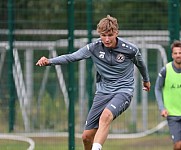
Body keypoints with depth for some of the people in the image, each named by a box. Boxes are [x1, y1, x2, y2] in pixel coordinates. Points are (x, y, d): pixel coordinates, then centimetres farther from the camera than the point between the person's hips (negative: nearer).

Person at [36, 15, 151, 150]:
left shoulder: (130, 49, -9)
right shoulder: (95, 47, -5)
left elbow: (140, 63, 12)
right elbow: (71, 57, -8)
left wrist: (146, 80, 31)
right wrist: (50, 61, -24)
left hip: (123, 91, -4)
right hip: (103, 92, 4)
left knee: (106, 116, -37)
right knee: (87, 136, 0)